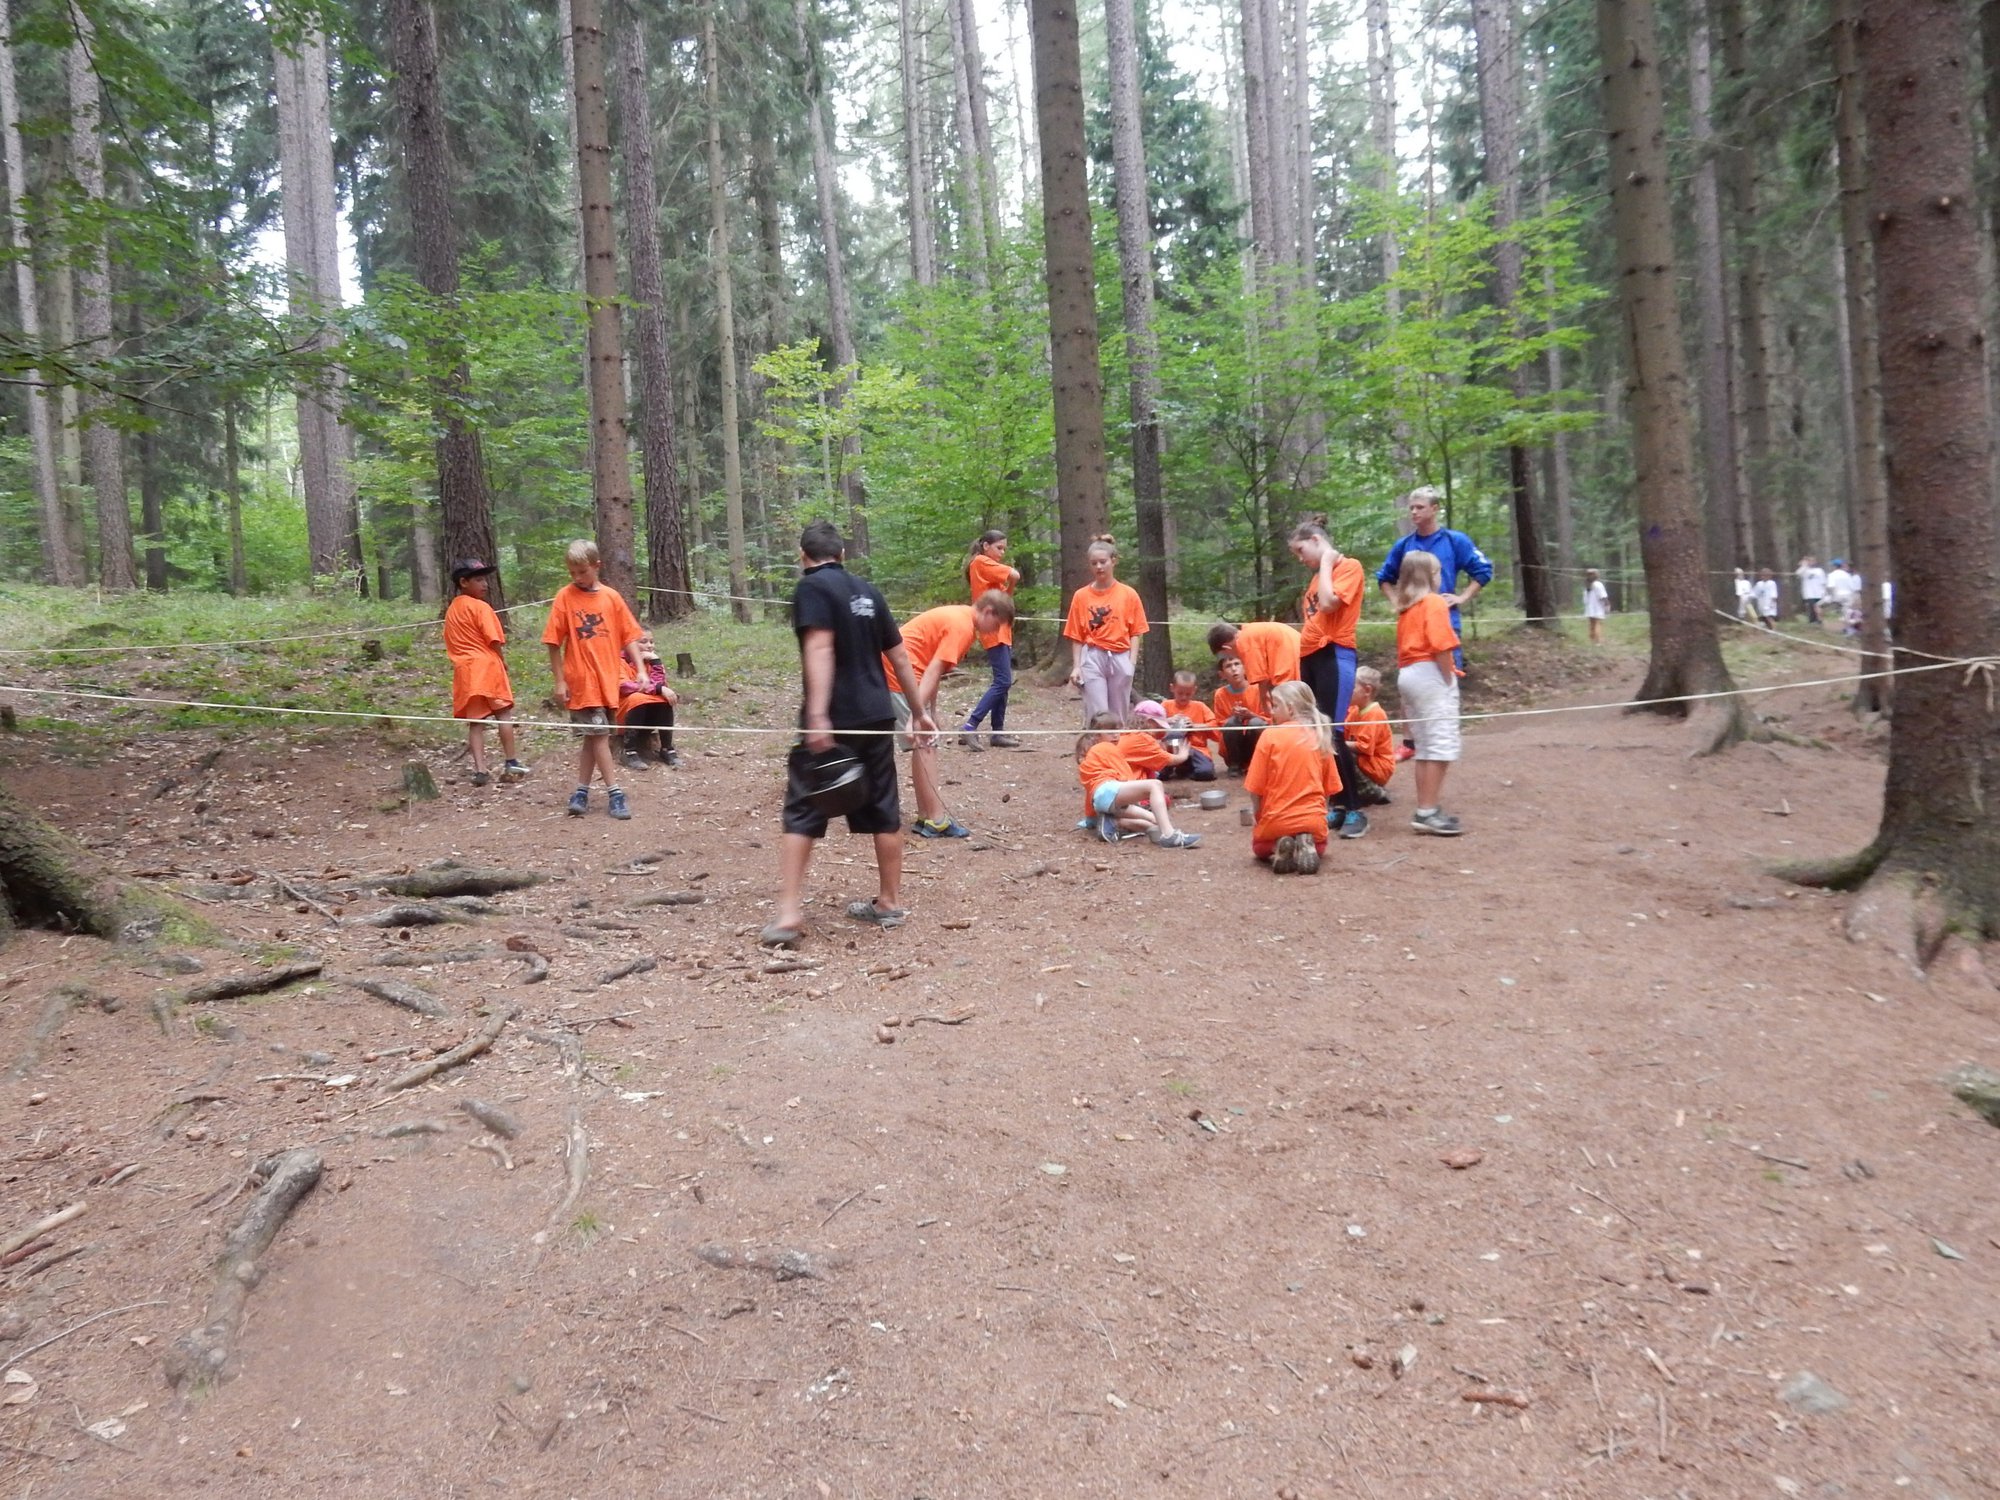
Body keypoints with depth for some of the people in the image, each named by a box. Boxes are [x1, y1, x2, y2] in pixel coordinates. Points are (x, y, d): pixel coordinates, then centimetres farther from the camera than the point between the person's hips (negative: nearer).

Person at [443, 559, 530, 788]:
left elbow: (451, 644, 18)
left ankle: (480, 769, -3)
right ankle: (510, 763, 7)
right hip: (487, 665, -6)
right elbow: (494, 640, -12)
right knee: (503, 714, 5)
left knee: (475, 721, 4)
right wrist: (502, 661, 5)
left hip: (464, 670, 6)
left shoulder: (451, 611, 16)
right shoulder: (481, 607, -7)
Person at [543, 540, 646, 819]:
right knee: (599, 735, -5)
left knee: (592, 737, 10)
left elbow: (629, 636, 5)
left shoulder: (612, 597, 3)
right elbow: (554, 642, -3)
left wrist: (640, 669, -5)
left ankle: (582, 792, 19)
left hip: (608, 679, 3)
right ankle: (614, 793, -1)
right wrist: (559, 681, -5)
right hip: (581, 680, -3)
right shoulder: (564, 597, -4)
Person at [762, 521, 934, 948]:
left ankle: (789, 914, -7)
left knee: (802, 814, -1)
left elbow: (820, 647, -19)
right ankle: (888, 904, 23)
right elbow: (899, 656, 16)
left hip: (833, 721, -6)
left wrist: (818, 715, -27)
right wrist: (919, 711, 24)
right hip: (877, 717, 6)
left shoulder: (811, 587, -5)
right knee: (884, 812, 14)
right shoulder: (867, 590, 14)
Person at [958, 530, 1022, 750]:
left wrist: (1007, 592, -8)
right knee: (1003, 681, -15)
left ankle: (998, 732, 13)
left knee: (1002, 682, 10)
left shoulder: (989, 567, 22)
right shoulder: (981, 562, -8)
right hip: (994, 630, -10)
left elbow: (1002, 594, 12)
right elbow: (1015, 576, -19)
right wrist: (1009, 590, -1)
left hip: (1001, 630, 10)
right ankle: (969, 727, -17)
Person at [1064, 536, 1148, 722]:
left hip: (1120, 659, 1)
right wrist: (1076, 666, -2)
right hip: (1092, 659, -1)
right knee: (1097, 714, -6)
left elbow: (1135, 633, 4)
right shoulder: (1081, 596, 4)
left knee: (1118, 715, 8)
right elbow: (1076, 636, 5)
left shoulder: (1129, 594, 4)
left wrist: (1132, 662, -7)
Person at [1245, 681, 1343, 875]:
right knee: (1318, 848, 35)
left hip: (1276, 821, -2)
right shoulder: (1320, 738, 1)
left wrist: (1257, 818, 6)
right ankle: (1306, 846, 0)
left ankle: (1277, 848, -4)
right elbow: (1329, 788, 7)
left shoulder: (1270, 735, -10)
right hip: (1313, 821, 3)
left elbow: (1255, 789, -9)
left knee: (1260, 848, 31)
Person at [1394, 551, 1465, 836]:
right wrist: (1449, 681, -11)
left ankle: (1426, 810, 16)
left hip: (1407, 674, 9)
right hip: (1431, 674, -8)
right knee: (1441, 745, -7)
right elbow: (1441, 647, -18)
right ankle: (1428, 813, -10)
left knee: (1425, 747, 13)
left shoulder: (1405, 608, 15)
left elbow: (1403, 647, 13)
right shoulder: (1435, 602, -7)